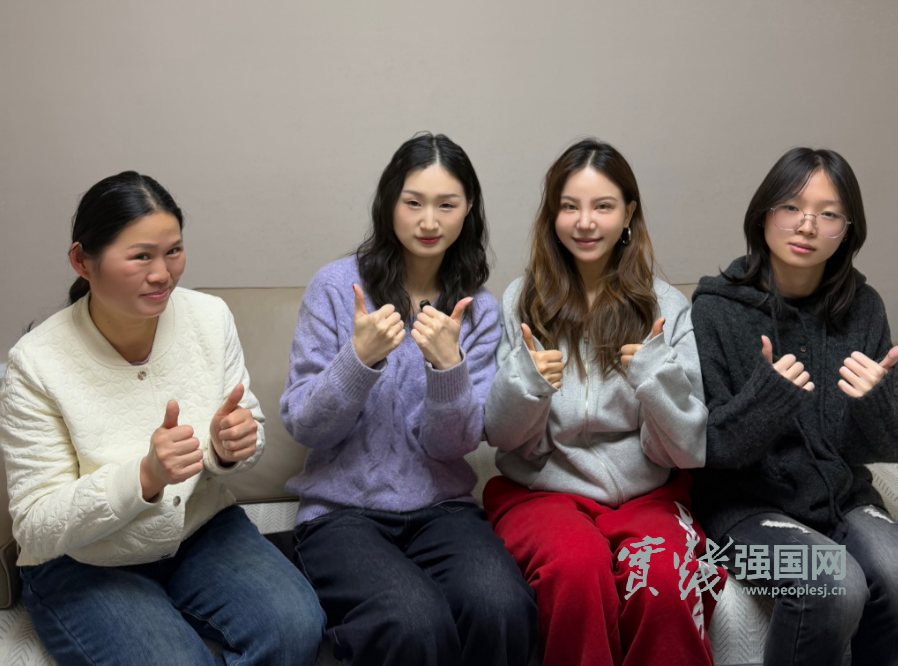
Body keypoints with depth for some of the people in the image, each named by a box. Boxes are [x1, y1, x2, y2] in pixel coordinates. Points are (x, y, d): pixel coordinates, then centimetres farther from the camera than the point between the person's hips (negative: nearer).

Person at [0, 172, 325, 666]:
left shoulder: (211, 317, -8)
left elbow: (253, 431, 5)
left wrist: (229, 449, -21)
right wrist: (145, 477, -33)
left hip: (202, 529, 3)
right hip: (82, 566, -3)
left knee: (296, 626, -23)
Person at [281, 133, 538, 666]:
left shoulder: (478, 309, 5)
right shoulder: (337, 287, -2)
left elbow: (456, 445, -2)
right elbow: (303, 427, -3)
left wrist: (448, 364, -20)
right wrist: (359, 357, -20)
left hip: (441, 507, 3)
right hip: (343, 511, -2)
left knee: (503, 610, -28)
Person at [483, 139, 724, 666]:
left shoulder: (668, 307, 3)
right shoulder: (521, 302, 4)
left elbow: (689, 450, 0)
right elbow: (501, 435, 3)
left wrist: (659, 375, -18)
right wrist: (526, 382, -18)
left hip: (646, 492, 0)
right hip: (541, 489, 0)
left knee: (663, 578, -32)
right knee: (577, 563, -33)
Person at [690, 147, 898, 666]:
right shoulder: (717, 310, -9)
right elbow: (709, 448, -10)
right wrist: (768, 394, -28)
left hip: (844, 496, 4)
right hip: (747, 501, -3)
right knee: (836, 587, -28)